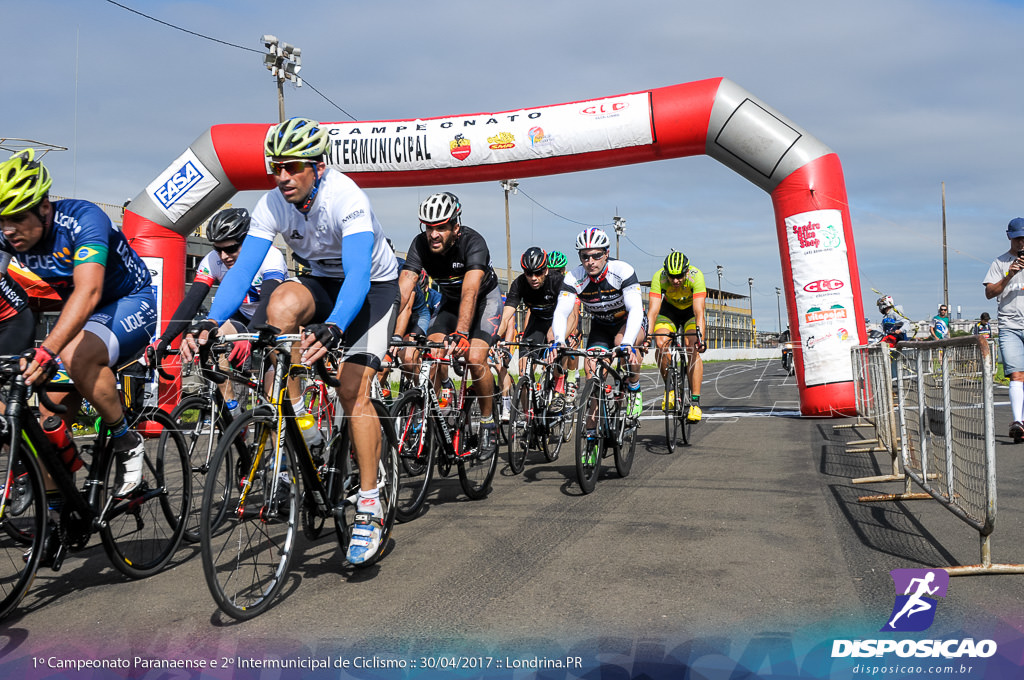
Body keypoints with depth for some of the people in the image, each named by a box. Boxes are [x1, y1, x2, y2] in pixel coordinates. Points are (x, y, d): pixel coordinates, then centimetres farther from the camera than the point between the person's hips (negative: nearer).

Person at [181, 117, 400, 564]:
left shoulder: (347, 199, -30)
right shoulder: (271, 205, -16)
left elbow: (358, 276, -41)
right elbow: (242, 269, -22)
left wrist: (333, 329, -59)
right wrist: (211, 323, -39)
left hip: (374, 286, -4)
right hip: (321, 282, 5)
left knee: (353, 389, -17)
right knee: (282, 303, -31)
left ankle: (369, 505, -6)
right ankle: (297, 424, -17)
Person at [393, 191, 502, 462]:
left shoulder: (472, 242, -33)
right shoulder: (420, 245, -21)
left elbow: (470, 292, -45)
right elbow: (402, 292, -29)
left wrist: (460, 333, -59)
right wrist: (395, 334, -42)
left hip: (484, 299, -4)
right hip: (450, 301, 4)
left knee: (474, 358, -24)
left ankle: (488, 421, -3)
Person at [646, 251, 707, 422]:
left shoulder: (696, 276, -34)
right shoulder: (658, 277, -31)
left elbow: (699, 312, -40)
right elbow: (653, 310, -36)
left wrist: (700, 337, -53)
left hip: (691, 310, -1)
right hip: (669, 309, 2)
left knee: (692, 348, -24)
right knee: (660, 343, -25)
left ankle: (694, 402, -21)